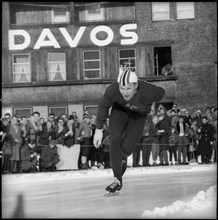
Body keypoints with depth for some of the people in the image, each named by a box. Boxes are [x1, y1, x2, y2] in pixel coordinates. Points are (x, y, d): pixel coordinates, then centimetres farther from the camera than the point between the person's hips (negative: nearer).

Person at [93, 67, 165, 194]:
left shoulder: (147, 92, -41)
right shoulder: (112, 90, -36)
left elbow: (161, 93, -15)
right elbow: (103, 107, -15)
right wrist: (99, 129, -11)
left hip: (139, 116, -1)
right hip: (120, 109, 1)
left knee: (127, 147, -11)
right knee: (115, 140, -17)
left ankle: (123, 158, 29)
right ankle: (118, 180, -8)